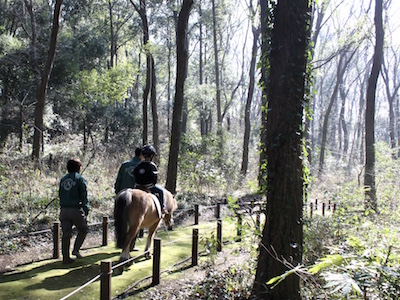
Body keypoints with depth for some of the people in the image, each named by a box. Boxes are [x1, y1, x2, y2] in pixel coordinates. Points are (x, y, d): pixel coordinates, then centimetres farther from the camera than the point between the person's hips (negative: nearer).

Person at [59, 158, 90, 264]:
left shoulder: (63, 179, 14)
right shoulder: (80, 179, -5)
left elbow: (60, 195, 16)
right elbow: (84, 196, -8)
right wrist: (86, 209, -5)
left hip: (64, 210, 6)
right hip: (76, 209, -5)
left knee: (66, 234, 8)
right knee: (83, 229, 14)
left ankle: (66, 257, 10)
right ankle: (76, 249, 2)